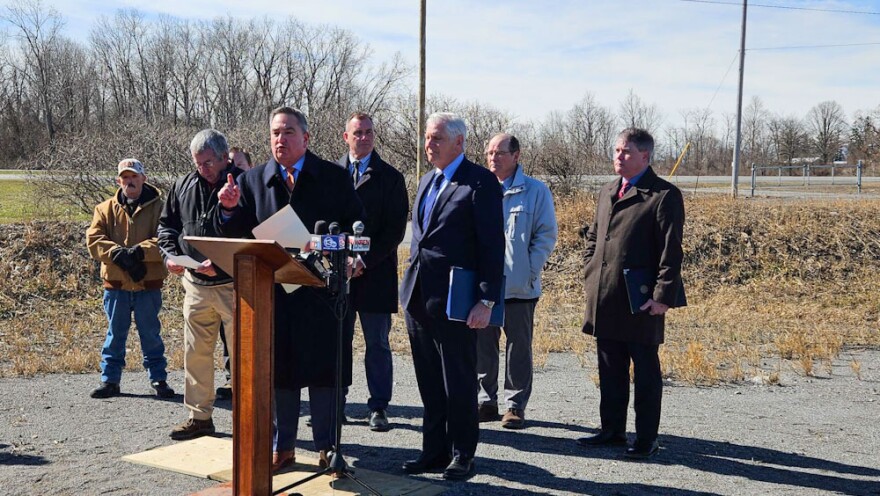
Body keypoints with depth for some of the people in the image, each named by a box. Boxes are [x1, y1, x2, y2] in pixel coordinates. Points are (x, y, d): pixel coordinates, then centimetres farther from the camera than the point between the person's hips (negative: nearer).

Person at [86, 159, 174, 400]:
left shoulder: (159, 207, -1)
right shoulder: (105, 209, 7)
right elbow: (94, 240, -2)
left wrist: (139, 251, -24)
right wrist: (117, 253, -18)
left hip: (149, 283, -2)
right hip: (116, 283, 2)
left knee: (151, 333, 8)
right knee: (115, 333, 11)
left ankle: (158, 379, 17)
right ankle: (110, 380, 20)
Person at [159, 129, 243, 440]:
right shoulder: (184, 186, 8)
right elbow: (167, 224, 19)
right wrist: (170, 254, 0)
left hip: (234, 284, -6)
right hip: (195, 284, 6)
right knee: (196, 352, 13)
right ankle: (199, 416, 26)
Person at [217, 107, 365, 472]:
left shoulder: (334, 177, 3)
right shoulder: (253, 180, 8)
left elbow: (356, 225, 2)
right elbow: (239, 234, 6)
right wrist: (231, 210, -14)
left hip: (323, 288, -2)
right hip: (273, 289, 2)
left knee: (323, 370, 5)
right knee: (278, 370, 10)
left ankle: (327, 447, 18)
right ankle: (282, 448, 23)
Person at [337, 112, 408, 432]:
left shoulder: (390, 177, 2)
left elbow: (395, 229, -3)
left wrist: (365, 260, -11)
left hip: (375, 271, -2)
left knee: (377, 343, 4)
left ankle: (378, 408, 13)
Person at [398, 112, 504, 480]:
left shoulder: (480, 182, -9)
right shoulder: (426, 181, 16)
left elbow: (493, 245, -12)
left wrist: (487, 301, -16)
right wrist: (411, 285, 16)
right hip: (418, 297, 8)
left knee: (459, 384, 4)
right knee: (429, 383, 14)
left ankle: (462, 455, 18)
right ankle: (434, 451, 25)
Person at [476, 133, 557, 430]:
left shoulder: (536, 191, -1)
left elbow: (546, 235, -2)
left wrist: (530, 270, -11)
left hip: (519, 285, -3)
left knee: (519, 347, 5)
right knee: (483, 345, 9)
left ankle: (516, 405, 15)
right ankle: (486, 401, 21)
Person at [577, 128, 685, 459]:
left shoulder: (664, 195, -8)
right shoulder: (607, 192, 14)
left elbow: (671, 252, -13)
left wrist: (663, 296, -17)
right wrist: (591, 277, 13)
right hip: (604, 301, 7)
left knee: (645, 372, 5)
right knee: (610, 370, 15)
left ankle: (646, 438, 15)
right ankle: (612, 430, 28)